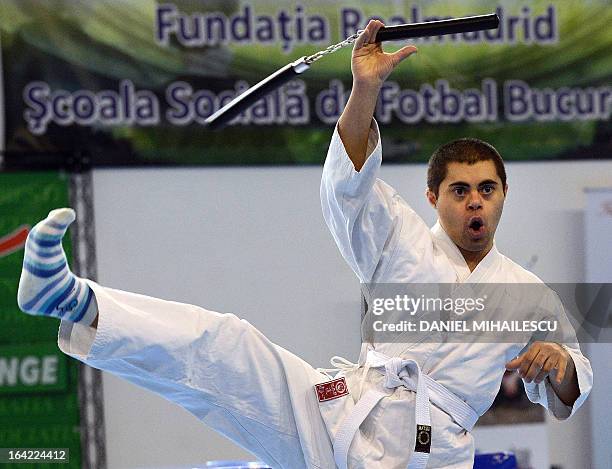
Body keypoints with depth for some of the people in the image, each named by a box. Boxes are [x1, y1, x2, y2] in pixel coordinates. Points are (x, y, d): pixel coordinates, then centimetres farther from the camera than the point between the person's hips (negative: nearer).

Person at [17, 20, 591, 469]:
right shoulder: (404, 243, 11)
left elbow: (565, 394, 19)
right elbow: (348, 183, -6)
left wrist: (560, 364, -7)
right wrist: (365, 90, -20)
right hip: (337, 420, -1)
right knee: (225, 345, -21)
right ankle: (75, 301, -35)